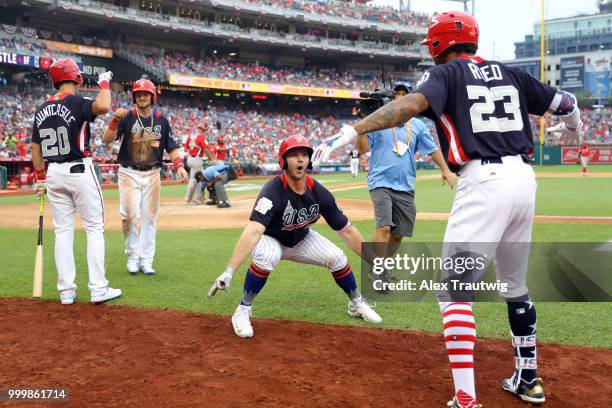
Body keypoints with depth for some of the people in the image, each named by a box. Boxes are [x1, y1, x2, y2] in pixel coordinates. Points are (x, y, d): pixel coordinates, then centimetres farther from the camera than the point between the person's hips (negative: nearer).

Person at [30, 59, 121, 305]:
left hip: (54, 173, 6)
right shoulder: (76, 102, -10)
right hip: (79, 171, -6)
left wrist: (40, 178, 19)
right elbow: (103, 107, -30)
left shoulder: (42, 109, 10)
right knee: (94, 228, 1)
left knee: (63, 232, 9)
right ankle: (98, 289, -2)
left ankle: (66, 292, 9)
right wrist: (104, 83, -12)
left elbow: (35, 148, 13)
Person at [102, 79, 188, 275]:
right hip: (129, 173, -2)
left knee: (149, 217, 4)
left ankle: (146, 261, 11)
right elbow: (107, 140, -12)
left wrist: (179, 165, -10)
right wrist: (115, 120, -27)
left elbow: (172, 147, 6)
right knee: (129, 215, -9)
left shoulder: (161, 120, 5)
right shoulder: (127, 117, -2)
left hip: (152, 174, 2)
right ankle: (133, 256, 8)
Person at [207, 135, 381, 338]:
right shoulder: (273, 190, -35)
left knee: (337, 257, -12)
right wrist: (229, 271, -58)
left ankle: (357, 304, 17)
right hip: (271, 240, -4)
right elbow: (254, 230, -49)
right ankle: (242, 312, -17)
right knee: (267, 257, -36)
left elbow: (347, 230, -12)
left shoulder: (319, 193, -20)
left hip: (301, 240, 4)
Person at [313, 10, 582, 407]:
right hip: (524, 179, 7)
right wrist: (572, 125, 46)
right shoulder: (509, 73, 18)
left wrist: (351, 131, -26)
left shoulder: (446, 74, 2)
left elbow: (412, 103, -18)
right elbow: (566, 102, 22)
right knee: (516, 285, 21)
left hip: (483, 181, -7)